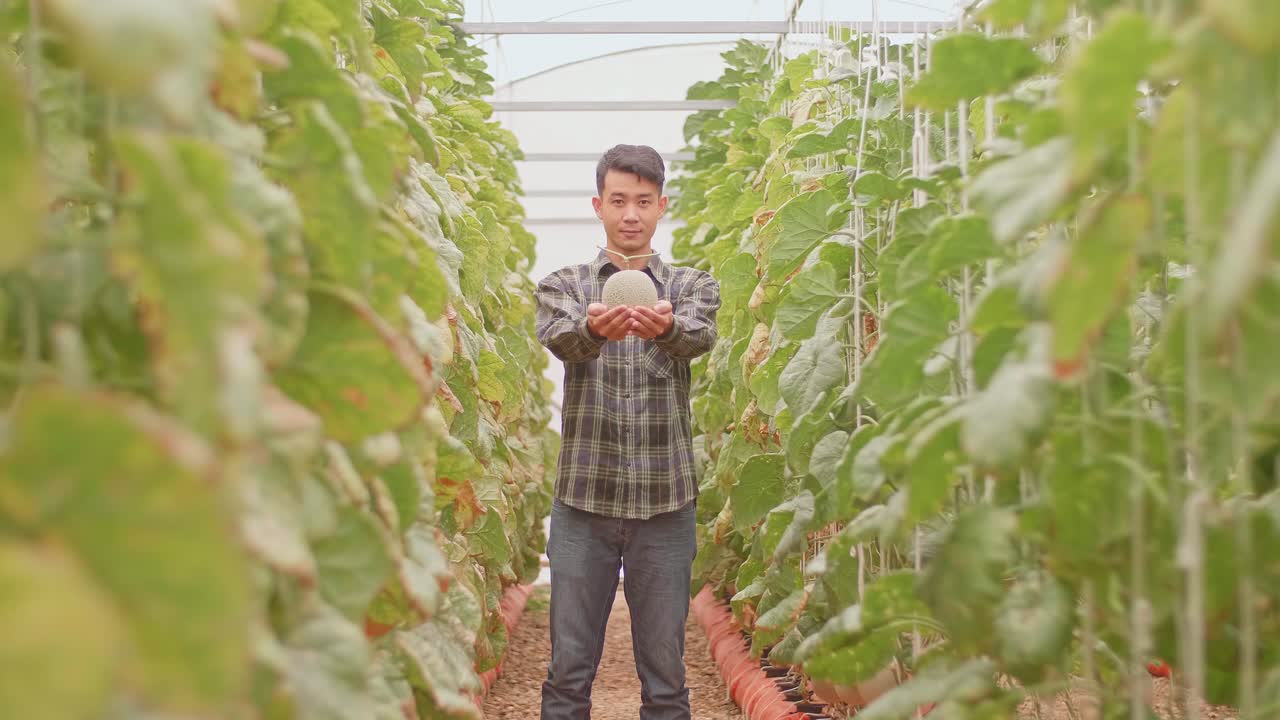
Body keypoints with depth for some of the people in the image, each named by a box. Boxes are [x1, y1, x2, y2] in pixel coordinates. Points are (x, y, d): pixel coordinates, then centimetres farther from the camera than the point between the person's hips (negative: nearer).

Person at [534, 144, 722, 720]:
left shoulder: (691, 285, 9)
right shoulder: (565, 284, 8)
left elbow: (700, 335, -15)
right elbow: (558, 337, -15)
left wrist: (666, 327, -40)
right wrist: (593, 328, -40)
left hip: (666, 502, 0)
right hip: (584, 499, 0)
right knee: (568, 670, 5)